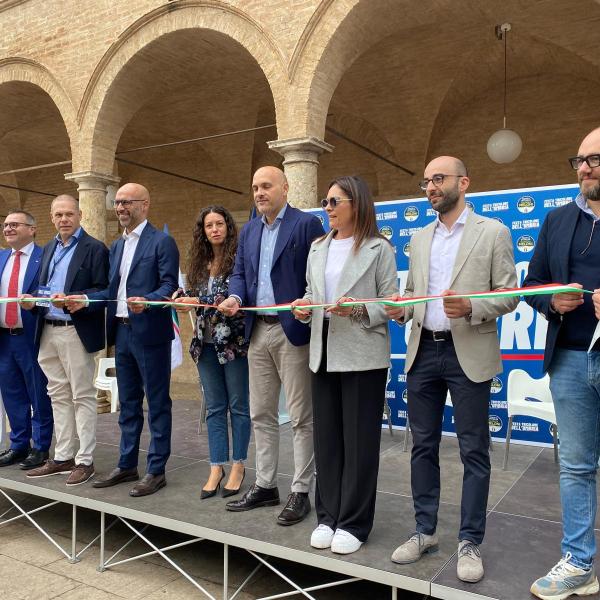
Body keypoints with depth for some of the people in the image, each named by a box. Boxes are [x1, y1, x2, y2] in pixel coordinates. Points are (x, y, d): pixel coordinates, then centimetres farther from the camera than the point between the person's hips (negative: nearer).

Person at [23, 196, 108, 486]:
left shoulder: (95, 248, -5)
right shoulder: (49, 248, 17)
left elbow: (103, 292, -12)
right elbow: (44, 287, 20)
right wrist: (32, 301, -1)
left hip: (77, 332, -7)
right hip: (48, 332, 7)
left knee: (82, 396, 0)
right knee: (59, 396, 13)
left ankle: (85, 460, 8)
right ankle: (62, 457, 23)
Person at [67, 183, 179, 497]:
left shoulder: (162, 242, -7)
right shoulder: (117, 246, 17)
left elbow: (169, 287, -15)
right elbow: (113, 290, 17)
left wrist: (146, 302, -32)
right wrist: (85, 299, 3)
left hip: (150, 333, -8)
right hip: (122, 331, 8)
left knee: (157, 403, 2)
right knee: (128, 403, 15)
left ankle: (156, 470, 11)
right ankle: (127, 465, 27)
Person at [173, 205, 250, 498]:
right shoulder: (199, 263, 13)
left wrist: (199, 302, -16)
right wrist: (185, 303, -3)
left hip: (234, 341, -5)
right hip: (206, 342, 6)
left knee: (238, 405, 4)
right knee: (214, 408, 9)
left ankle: (238, 467, 16)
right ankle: (217, 468, 17)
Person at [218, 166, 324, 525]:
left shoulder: (307, 224, -4)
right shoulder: (249, 231, 16)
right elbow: (240, 273, 15)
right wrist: (235, 297, -6)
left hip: (293, 330, -7)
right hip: (258, 331, 7)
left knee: (301, 416, 1)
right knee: (261, 414, 14)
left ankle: (301, 492, 13)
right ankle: (265, 486, 27)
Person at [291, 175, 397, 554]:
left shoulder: (379, 248, -3)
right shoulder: (318, 247, 14)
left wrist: (359, 309, -21)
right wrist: (303, 307, -3)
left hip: (363, 356, -5)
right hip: (324, 353, 6)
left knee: (359, 441, 4)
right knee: (327, 438, 12)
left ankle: (354, 523, 17)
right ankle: (329, 516, 26)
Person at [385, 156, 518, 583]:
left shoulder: (493, 232, -1)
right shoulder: (419, 239, 14)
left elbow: (509, 295, -4)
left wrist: (470, 308, -22)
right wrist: (401, 309, -5)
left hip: (468, 354, -4)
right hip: (423, 352, 5)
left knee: (474, 450, 4)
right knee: (423, 446, 11)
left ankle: (470, 542, 18)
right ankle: (425, 531, 25)